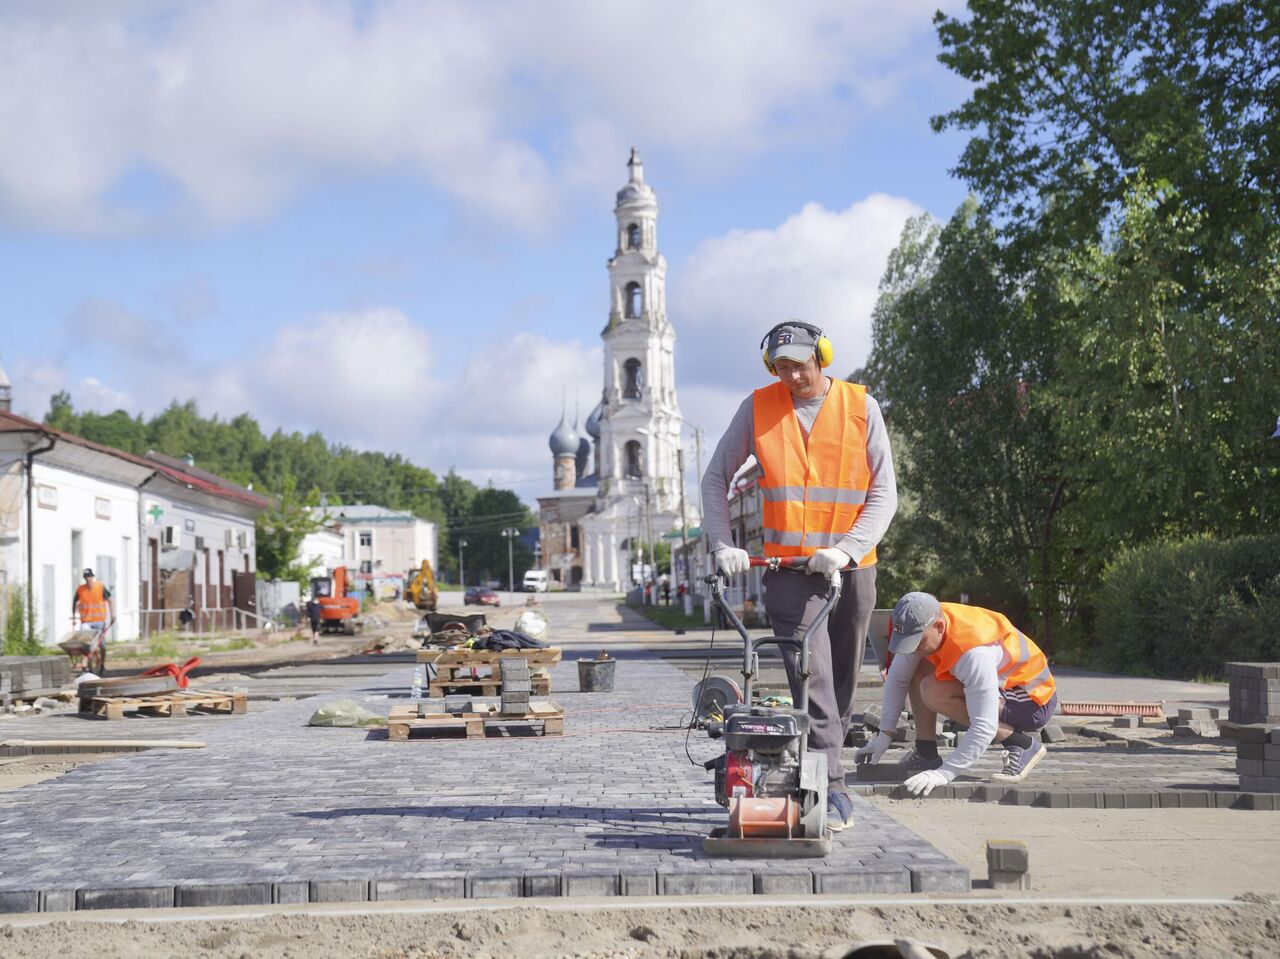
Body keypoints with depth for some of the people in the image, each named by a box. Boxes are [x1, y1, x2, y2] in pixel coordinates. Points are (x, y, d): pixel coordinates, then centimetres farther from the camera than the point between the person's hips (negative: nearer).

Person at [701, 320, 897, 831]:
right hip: (788, 569, -2)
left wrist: (844, 549, -17)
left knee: (842, 686, 11)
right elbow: (716, 477, 7)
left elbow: (884, 492, -3)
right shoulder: (758, 407, 1)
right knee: (813, 682, -13)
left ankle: (822, 777, 26)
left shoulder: (860, 406, 0)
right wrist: (723, 545, -7)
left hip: (851, 569, 2)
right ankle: (832, 791, -15)